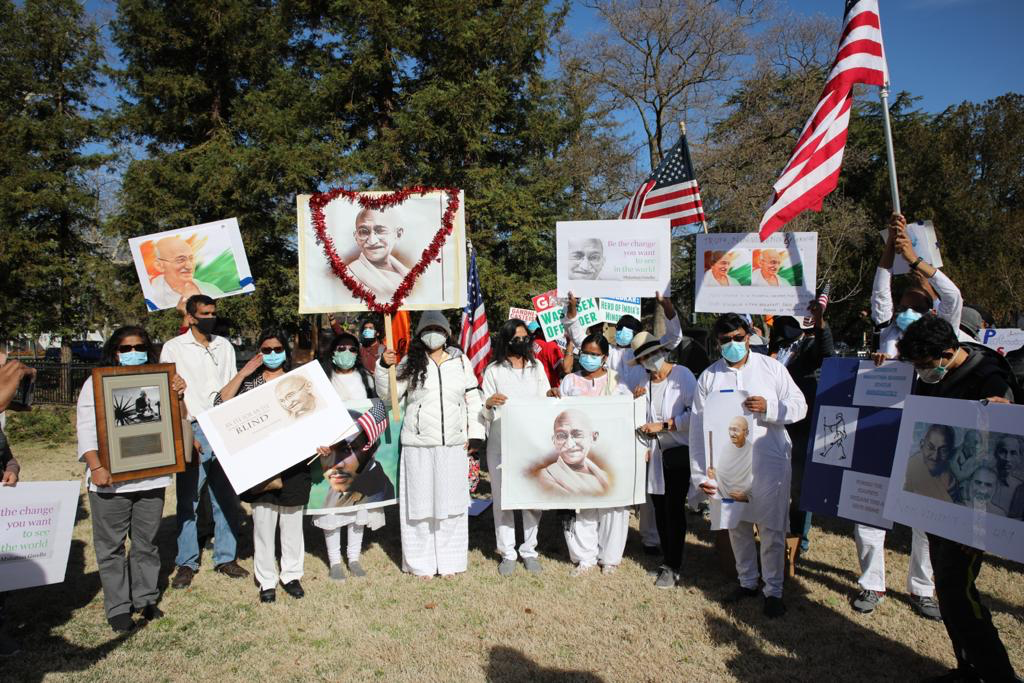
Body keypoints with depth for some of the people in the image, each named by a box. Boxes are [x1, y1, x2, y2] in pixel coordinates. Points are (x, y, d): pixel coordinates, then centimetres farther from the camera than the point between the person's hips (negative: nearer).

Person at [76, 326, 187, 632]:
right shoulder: (96, 383, 3)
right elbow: (87, 429, -3)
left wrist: (178, 394, -10)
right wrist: (96, 467, -15)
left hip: (151, 477, 3)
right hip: (110, 480, -2)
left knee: (147, 543, 12)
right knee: (111, 546, 5)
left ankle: (146, 598, 25)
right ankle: (118, 608, 16)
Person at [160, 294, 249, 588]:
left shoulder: (224, 346, 13)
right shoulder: (174, 348, 1)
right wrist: (184, 433, -11)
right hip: (193, 431, -4)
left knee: (227, 498, 7)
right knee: (188, 500, 2)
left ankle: (225, 558, 18)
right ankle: (187, 563, 14)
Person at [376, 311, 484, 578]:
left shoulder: (461, 361, 6)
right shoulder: (410, 363, 1)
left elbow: (473, 399, 9)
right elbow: (389, 395, -1)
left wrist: (475, 435, 4)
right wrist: (384, 367, -16)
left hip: (454, 445, 2)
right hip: (419, 445, -1)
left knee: (451, 502, 9)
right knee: (420, 501, 5)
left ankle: (449, 561, 23)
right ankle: (422, 562, 18)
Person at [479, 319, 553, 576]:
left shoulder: (537, 367, 12)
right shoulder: (493, 370, 3)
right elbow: (484, 413, 2)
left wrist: (551, 396, -7)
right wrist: (489, 403, -20)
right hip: (501, 443, -2)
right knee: (502, 497, 2)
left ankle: (529, 549, 19)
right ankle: (507, 552, 15)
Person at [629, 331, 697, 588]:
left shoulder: (682, 375, -6)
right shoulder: (645, 381, 10)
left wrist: (663, 425, -14)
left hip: (679, 452, -5)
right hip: (654, 452, 5)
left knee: (674, 509, -1)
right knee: (659, 508, 9)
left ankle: (673, 567, 10)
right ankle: (667, 560, 24)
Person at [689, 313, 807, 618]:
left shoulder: (772, 368, 0)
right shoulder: (709, 376, 3)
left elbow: (800, 406, 1)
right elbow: (698, 427, 1)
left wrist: (769, 407, -20)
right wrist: (700, 473, -4)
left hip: (770, 462, -2)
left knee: (772, 530, 3)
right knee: (736, 526, 13)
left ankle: (773, 590, 20)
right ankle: (747, 582, 32)